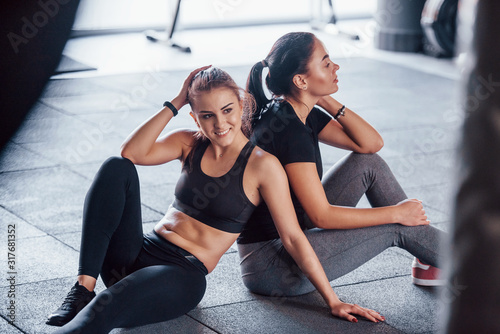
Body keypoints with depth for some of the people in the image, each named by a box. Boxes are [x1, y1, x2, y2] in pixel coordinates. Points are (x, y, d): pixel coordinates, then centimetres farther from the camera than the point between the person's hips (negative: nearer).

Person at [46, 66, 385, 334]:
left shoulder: (262, 165, -5)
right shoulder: (190, 144, 10)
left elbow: (293, 238, -5)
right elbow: (132, 153, -7)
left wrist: (333, 300, -8)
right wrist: (175, 103, -9)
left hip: (183, 275, -5)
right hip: (139, 252, 6)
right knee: (116, 168, -21)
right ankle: (84, 288, -24)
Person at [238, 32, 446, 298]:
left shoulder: (303, 115, 5)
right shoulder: (288, 129, -24)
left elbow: (372, 144, 8)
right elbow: (322, 216, -23)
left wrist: (327, 102, -4)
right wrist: (396, 213, -14)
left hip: (288, 236, 10)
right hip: (271, 266, -10)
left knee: (369, 164, 7)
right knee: (396, 228, -7)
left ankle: (429, 261, 11)